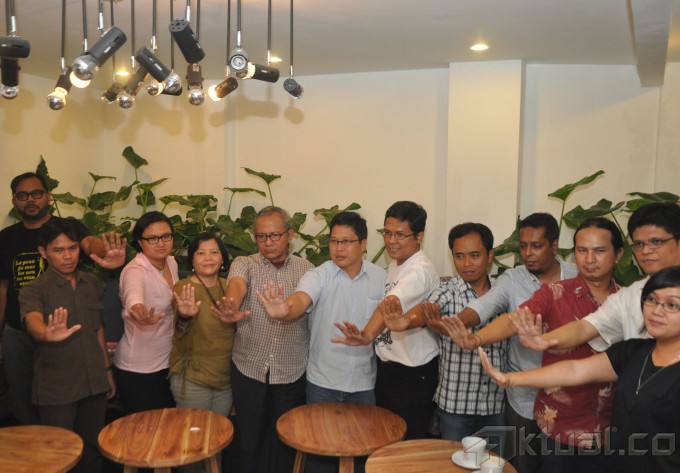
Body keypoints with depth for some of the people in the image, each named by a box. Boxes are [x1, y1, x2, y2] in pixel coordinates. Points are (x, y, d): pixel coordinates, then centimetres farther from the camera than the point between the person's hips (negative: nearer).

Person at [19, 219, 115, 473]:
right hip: (56, 389, -4)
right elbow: (33, 321, -32)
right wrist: (48, 333, -54)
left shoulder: (91, 283, 6)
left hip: (94, 383, 4)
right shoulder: (34, 289, -10)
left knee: (93, 450, 16)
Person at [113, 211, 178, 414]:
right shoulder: (134, 271, -21)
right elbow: (133, 296, -46)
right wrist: (137, 311, -66)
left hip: (168, 363, 7)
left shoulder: (172, 263, 1)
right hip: (138, 370, -7)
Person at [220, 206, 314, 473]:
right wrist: (231, 307, -46)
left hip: (292, 372, 1)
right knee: (250, 438, 14)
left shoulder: (306, 270, 1)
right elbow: (237, 286, -26)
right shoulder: (244, 264, -3)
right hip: (249, 369, 0)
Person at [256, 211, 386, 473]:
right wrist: (284, 311, -52)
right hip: (322, 382, -1)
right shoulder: (318, 276, -11)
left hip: (364, 384, 1)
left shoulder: (381, 278, -3)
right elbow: (300, 300, -31)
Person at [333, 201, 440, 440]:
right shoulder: (394, 264, 7)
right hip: (386, 366, 8)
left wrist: (368, 335, -56)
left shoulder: (421, 270, -22)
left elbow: (391, 304, -41)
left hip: (413, 375, -8)